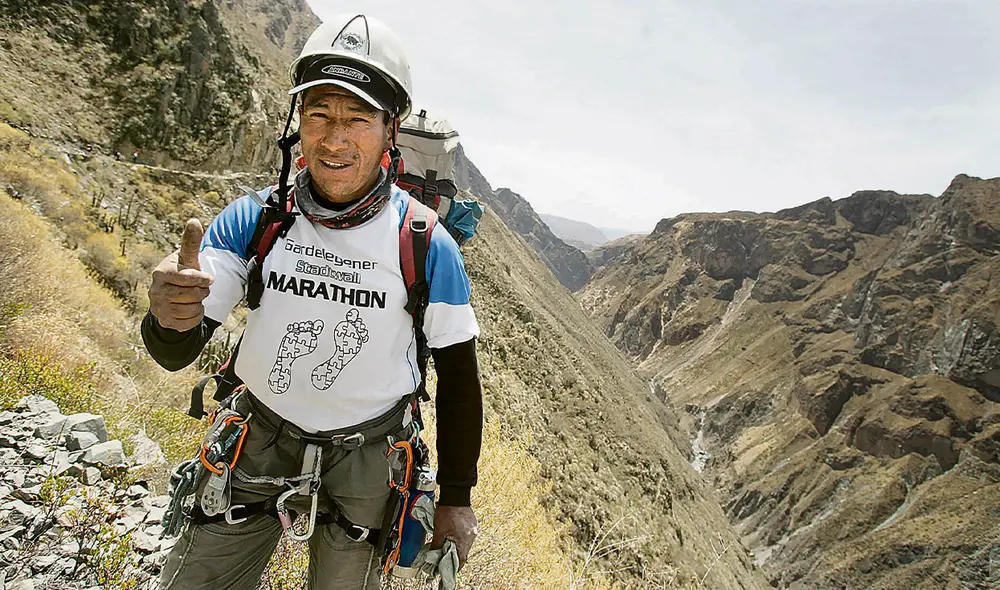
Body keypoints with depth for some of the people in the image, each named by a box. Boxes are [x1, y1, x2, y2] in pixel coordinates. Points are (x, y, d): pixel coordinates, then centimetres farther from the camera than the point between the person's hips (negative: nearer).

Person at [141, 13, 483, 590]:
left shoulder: (427, 246, -18)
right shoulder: (252, 219, -12)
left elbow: (459, 379, -8)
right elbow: (179, 354, -12)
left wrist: (456, 500, -2)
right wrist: (171, 319, -37)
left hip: (364, 457, -1)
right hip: (260, 440, 2)